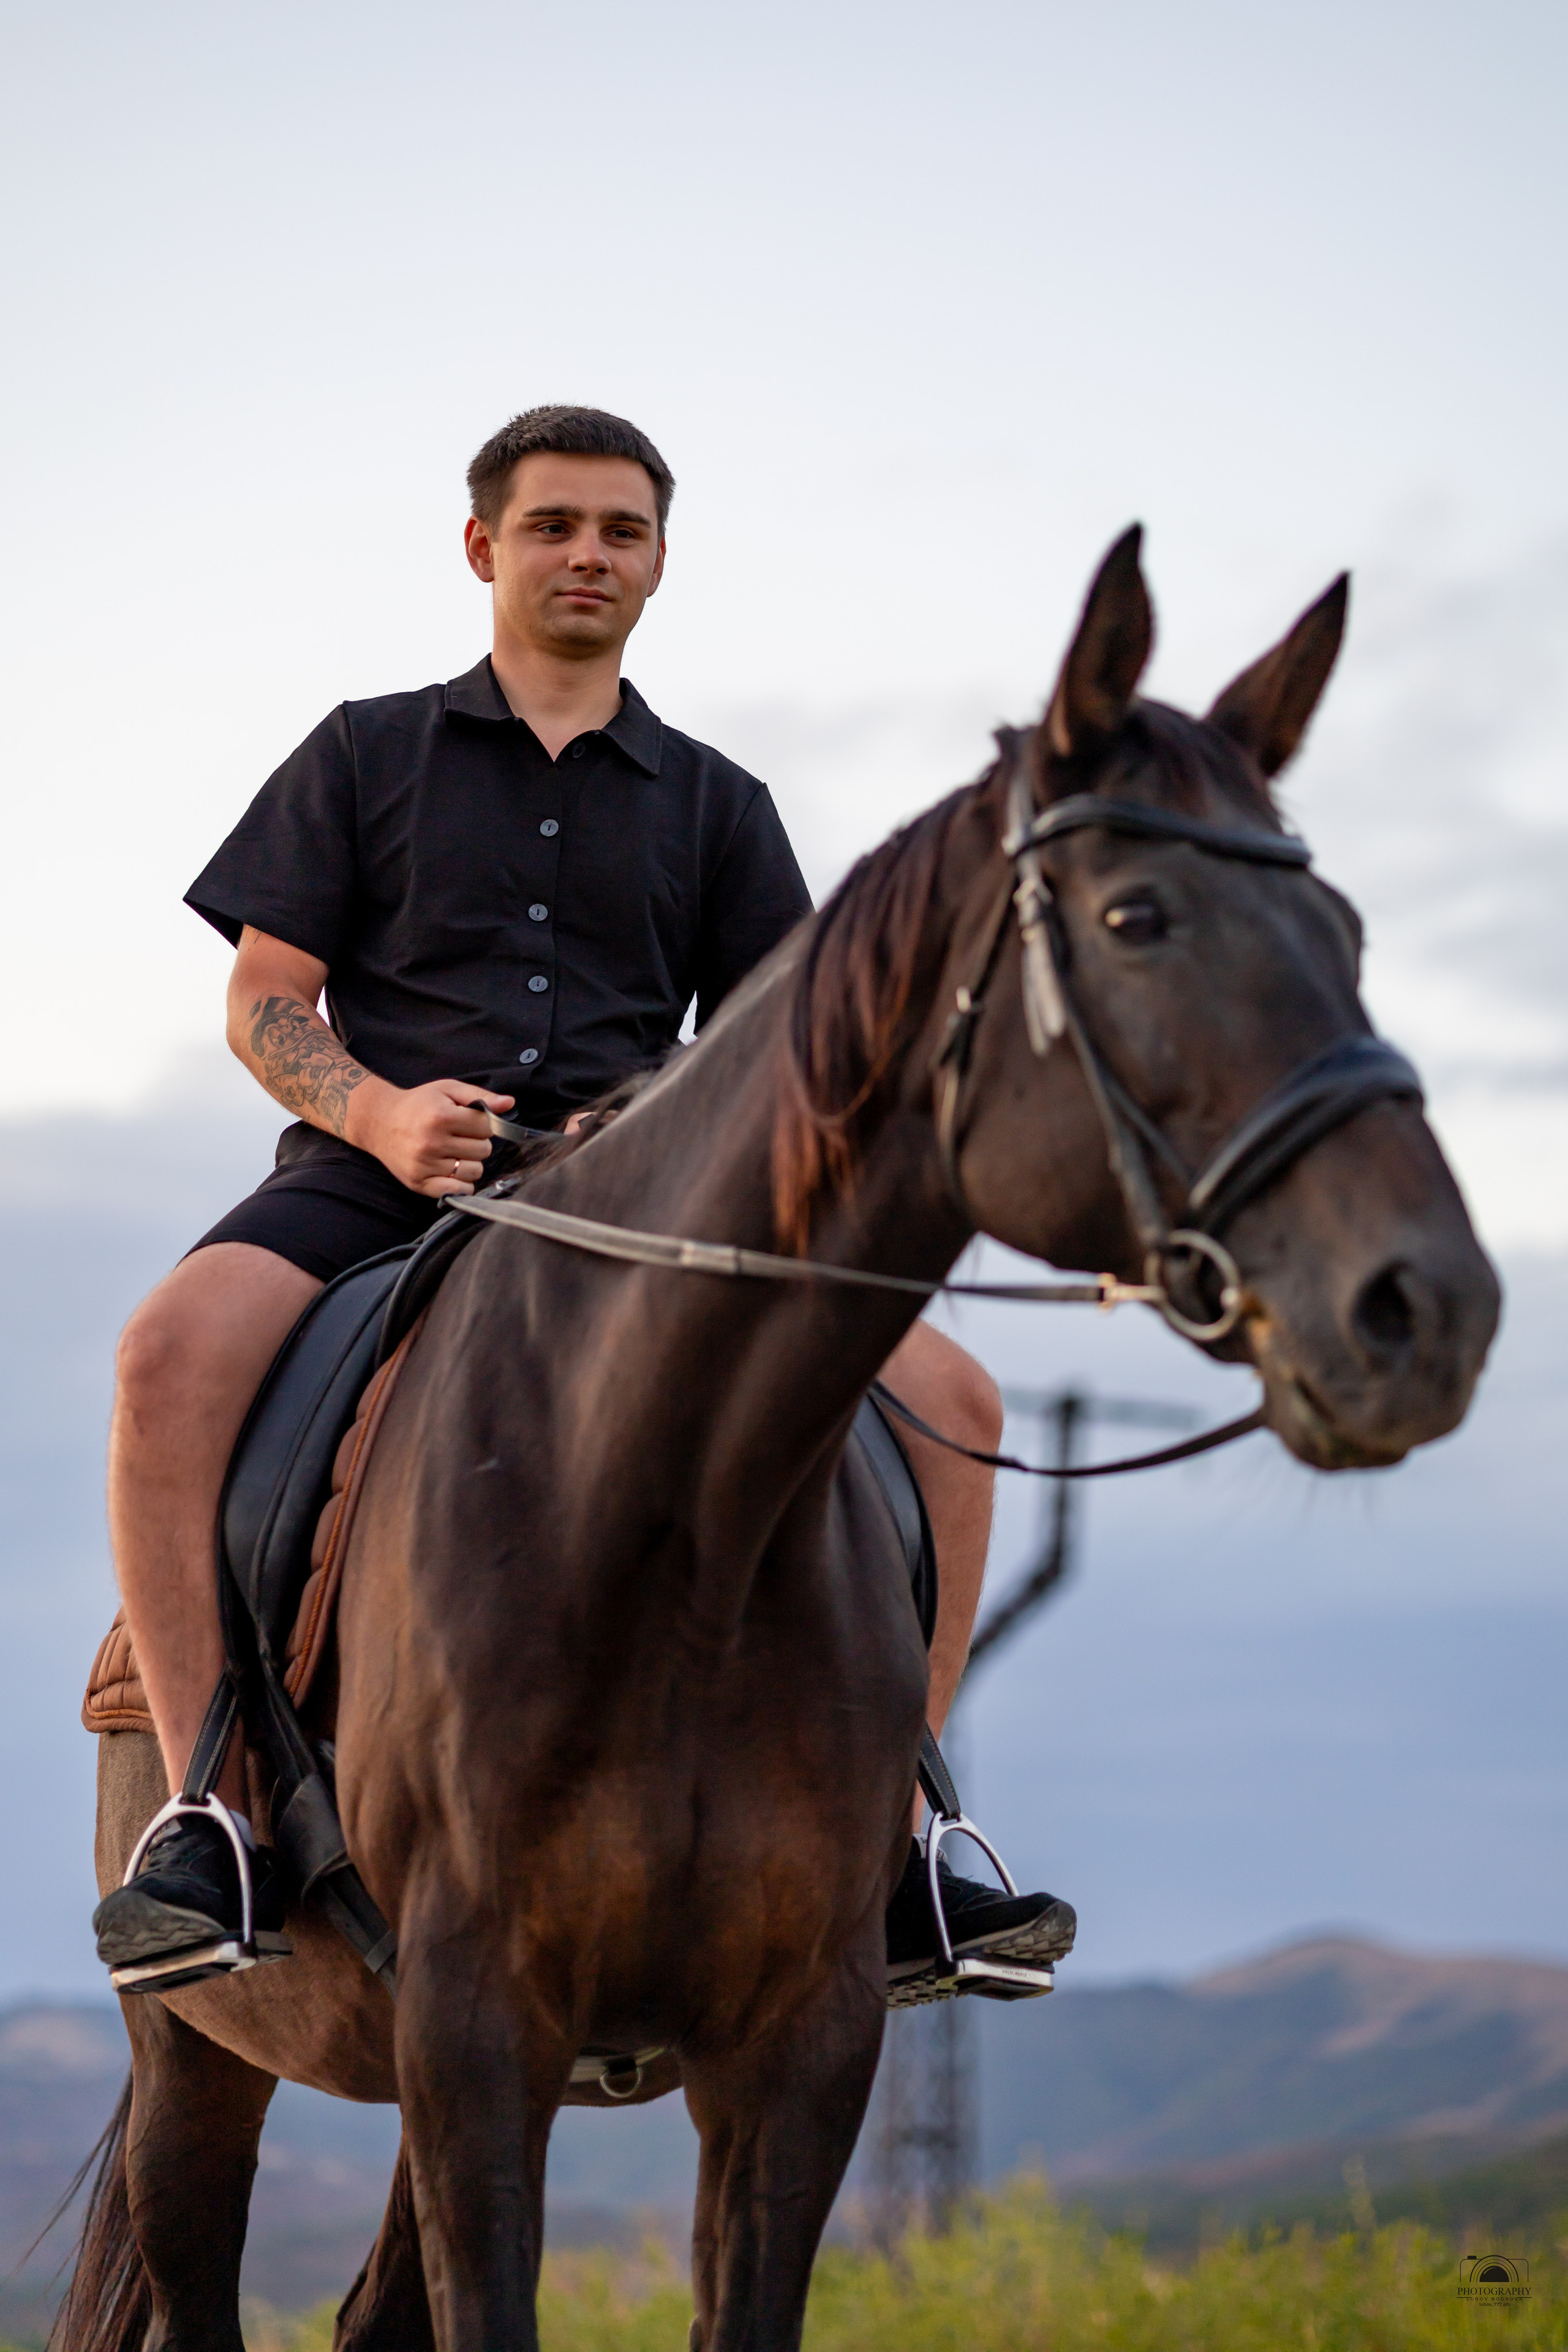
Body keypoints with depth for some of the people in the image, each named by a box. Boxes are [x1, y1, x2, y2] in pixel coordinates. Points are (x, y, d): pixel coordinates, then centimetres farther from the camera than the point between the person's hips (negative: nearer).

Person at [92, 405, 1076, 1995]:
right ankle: (207, 1819, -30)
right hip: (379, 1176, -2)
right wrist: (377, 1109, -13)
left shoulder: (714, 804, 19)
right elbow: (262, 1001, 8)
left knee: (942, 1396, -16)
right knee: (179, 1344, -35)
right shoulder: (367, 756, 14)